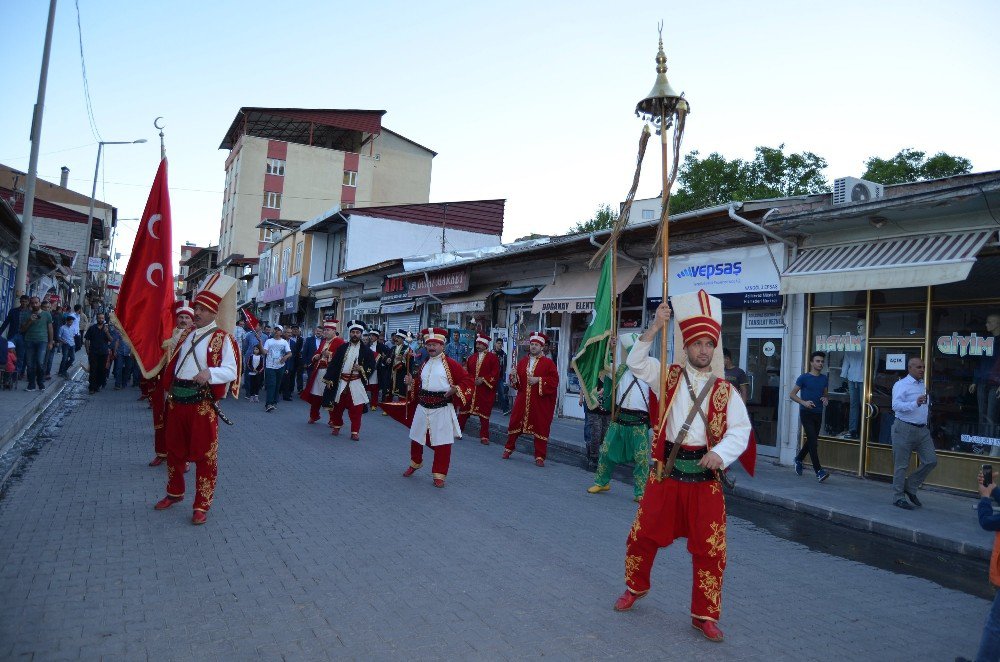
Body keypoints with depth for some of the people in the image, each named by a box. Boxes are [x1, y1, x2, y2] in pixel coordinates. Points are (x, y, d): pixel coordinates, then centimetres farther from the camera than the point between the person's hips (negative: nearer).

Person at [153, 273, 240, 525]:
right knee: (174, 449, 18)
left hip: (203, 402, -7)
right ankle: (175, 492, 38)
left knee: (204, 455, -1)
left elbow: (231, 371, -17)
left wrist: (210, 373, -33)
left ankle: (202, 505, 8)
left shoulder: (222, 338, -8)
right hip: (177, 398, 7)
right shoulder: (186, 334, 13)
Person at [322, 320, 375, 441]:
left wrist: (361, 369, -17)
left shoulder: (366, 350, 1)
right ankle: (337, 426, 30)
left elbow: (372, 367, 1)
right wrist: (329, 379, -2)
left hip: (357, 383, -2)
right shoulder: (342, 348, 7)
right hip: (341, 381, 3)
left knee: (356, 409, -2)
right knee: (338, 406, 11)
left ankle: (355, 431, 6)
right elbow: (334, 363, 5)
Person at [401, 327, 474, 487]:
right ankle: (415, 463, 42)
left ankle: (439, 475, 11)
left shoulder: (451, 364, -9)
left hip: (442, 409, -6)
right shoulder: (425, 364, 12)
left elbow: (468, 380, -10)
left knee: (442, 443, -1)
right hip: (422, 408, 6)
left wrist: (456, 389, -24)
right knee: (416, 438, 17)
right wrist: (412, 382, 4)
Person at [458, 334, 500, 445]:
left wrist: (483, 380, -16)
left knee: (484, 414, 3)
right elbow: (466, 372, 13)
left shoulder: (492, 357, -2)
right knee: (464, 411, 6)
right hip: (471, 389, 4)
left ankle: (484, 437, 11)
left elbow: (496, 373, -9)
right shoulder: (472, 358, 10)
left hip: (485, 390, -3)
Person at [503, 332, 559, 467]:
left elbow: (554, 380, -10)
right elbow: (517, 382, 15)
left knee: (540, 428, 0)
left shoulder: (548, 363, -3)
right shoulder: (523, 361, 11)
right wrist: (514, 376, -7)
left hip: (540, 402, -4)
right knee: (515, 423, 8)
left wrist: (539, 380, -18)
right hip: (522, 399, 4)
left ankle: (540, 457, 9)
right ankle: (508, 448, 27)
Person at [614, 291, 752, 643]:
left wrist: (721, 453, -23)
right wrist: (655, 328, -18)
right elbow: (636, 363, -9)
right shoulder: (669, 376, 3)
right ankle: (635, 587, 37)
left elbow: (740, 430, -3)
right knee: (643, 534, 10)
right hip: (666, 471, 0)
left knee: (709, 549, 3)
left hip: (705, 477, 0)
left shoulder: (725, 391, 2)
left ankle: (705, 615, 20)